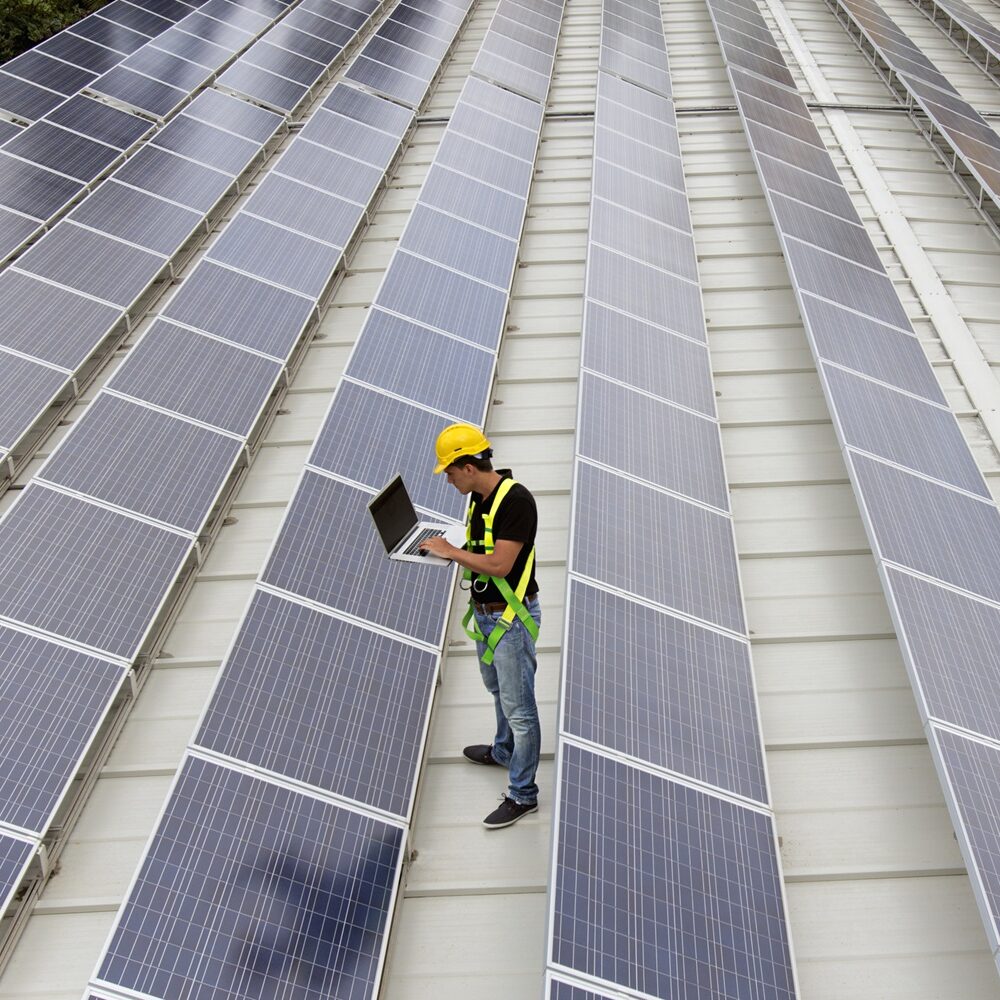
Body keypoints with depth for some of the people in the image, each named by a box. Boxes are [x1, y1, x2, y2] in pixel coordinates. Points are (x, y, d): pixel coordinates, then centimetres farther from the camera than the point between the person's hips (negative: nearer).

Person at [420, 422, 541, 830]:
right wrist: (445, 551, -1)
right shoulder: (479, 498, 5)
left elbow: (499, 564, -28)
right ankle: (503, 752, 51)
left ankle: (523, 794, 17)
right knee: (498, 690, 28)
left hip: (512, 617, -10)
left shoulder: (516, 500, -24)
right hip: (484, 613, 10)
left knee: (518, 707, 3)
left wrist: (451, 551, -17)